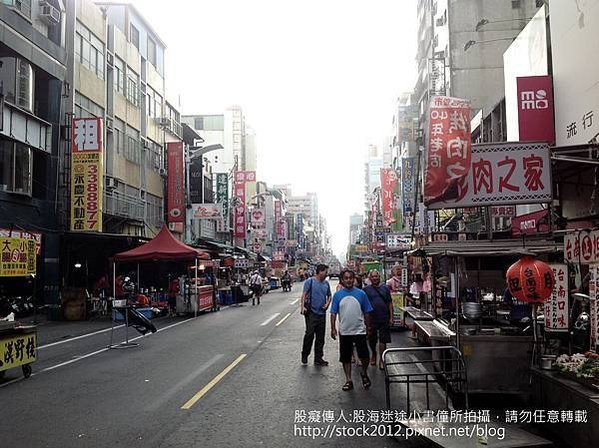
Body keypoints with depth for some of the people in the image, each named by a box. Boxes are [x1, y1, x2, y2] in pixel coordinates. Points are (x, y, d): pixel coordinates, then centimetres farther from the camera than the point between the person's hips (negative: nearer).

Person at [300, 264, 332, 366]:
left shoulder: (326, 283, 13)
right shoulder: (310, 281, -4)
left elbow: (329, 296, 23)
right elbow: (304, 294, -9)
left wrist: (327, 304, 3)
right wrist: (302, 306, -23)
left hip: (322, 313, 6)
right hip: (311, 312, -6)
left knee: (320, 337, 8)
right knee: (309, 334, -12)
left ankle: (318, 358, 17)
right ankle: (304, 355, 6)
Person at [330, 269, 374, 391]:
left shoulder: (361, 294, -1)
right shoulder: (337, 295, 1)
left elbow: (367, 312, 5)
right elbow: (333, 313, 2)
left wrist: (369, 327, 6)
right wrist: (333, 328, -4)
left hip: (359, 331, -1)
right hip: (344, 332, 1)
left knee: (364, 356, -4)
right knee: (345, 358, 8)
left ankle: (364, 373, 25)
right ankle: (348, 380, 22)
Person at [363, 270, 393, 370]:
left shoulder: (385, 288, 5)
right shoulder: (366, 290, 0)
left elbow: (390, 303, 7)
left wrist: (391, 318, 1)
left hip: (384, 319, 0)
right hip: (371, 319, 0)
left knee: (383, 340, 0)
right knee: (372, 340, 12)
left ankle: (381, 359, 10)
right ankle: (373, 354, 37)